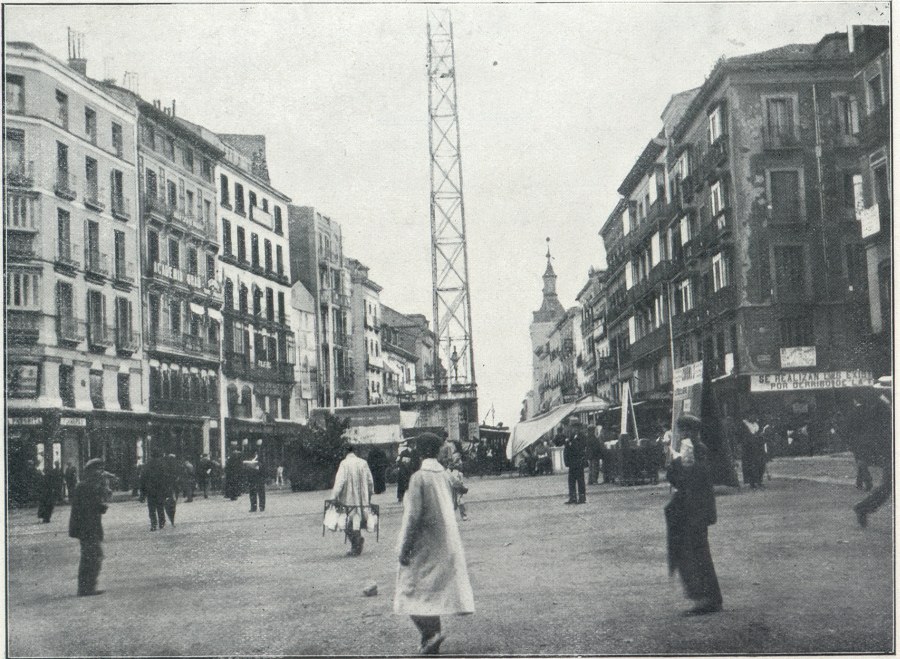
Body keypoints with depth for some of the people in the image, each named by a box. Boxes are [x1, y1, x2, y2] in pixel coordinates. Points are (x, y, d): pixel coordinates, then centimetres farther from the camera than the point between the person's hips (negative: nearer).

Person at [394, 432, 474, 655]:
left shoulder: (419, 477, -16)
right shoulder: (444, 475, 5)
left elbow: (414, 515, -18)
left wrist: (404, 548, -13)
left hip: (424, 544, -7)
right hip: (447, 542, 7)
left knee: (412, 590, 2)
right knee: (435, 589, 14)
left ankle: (430, 633, -13)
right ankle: (431, 639, 17)